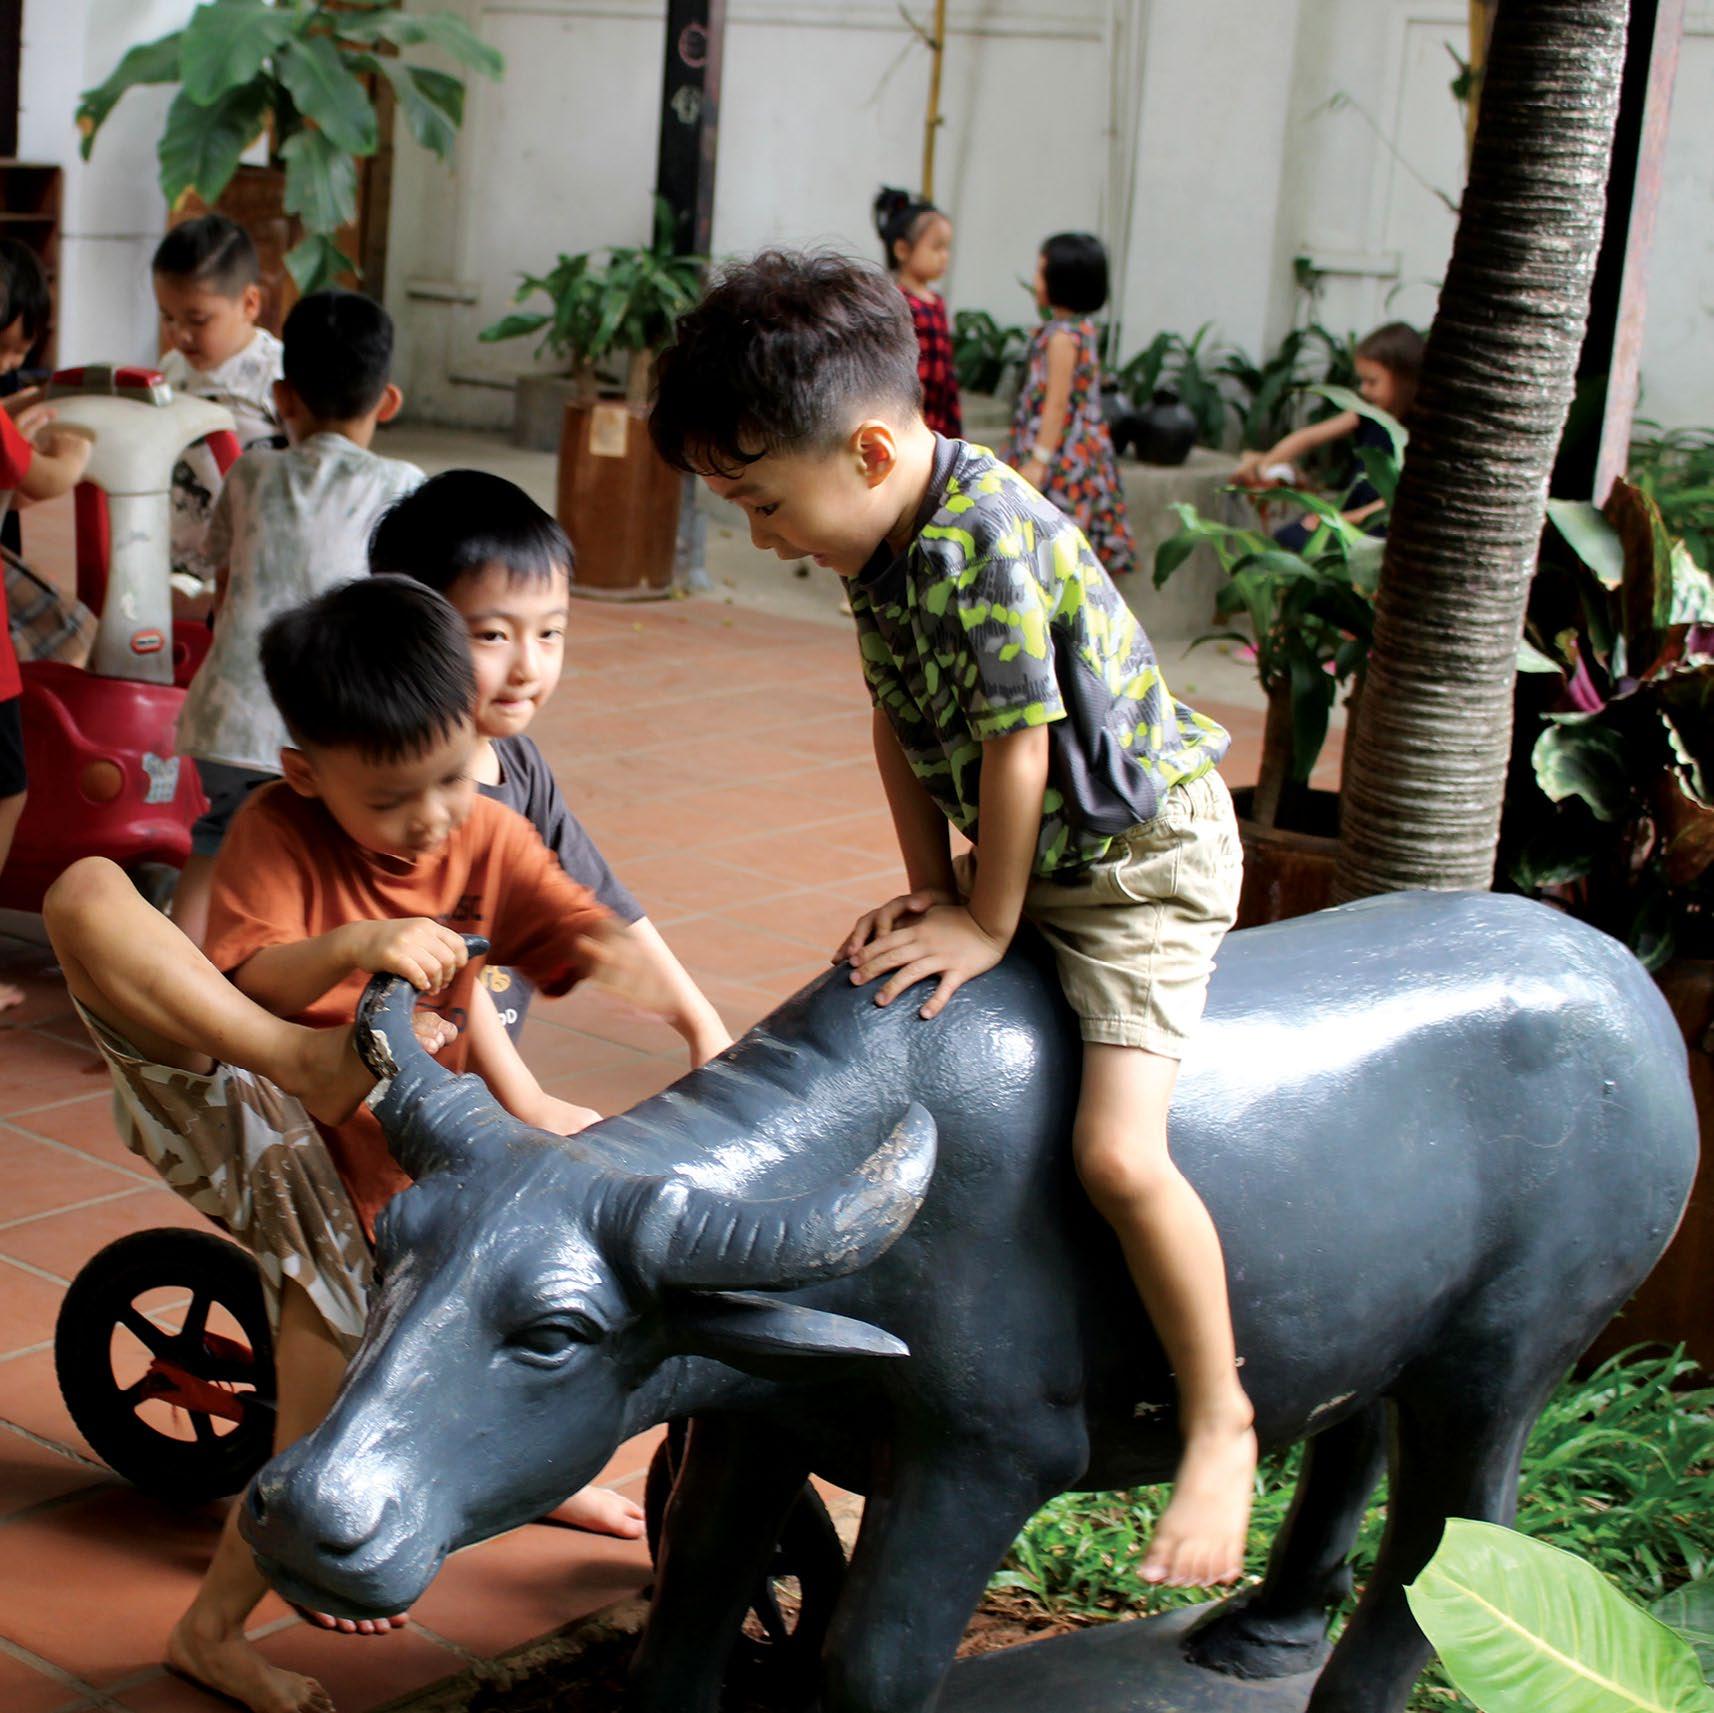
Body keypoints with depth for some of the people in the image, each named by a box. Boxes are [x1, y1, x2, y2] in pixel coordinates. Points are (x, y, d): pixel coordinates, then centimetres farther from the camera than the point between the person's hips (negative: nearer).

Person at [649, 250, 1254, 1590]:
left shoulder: (989, 535, -28)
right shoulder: (887, 537, -2)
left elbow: (1017, 750, -24)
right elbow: (902, 721, 7)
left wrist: (985, 923, -15)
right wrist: (930, 888, 3)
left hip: (1142, 854, -9)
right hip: (1023, 855, 10)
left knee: (1116, 1147, -21)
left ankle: (1220, 1423, -3)